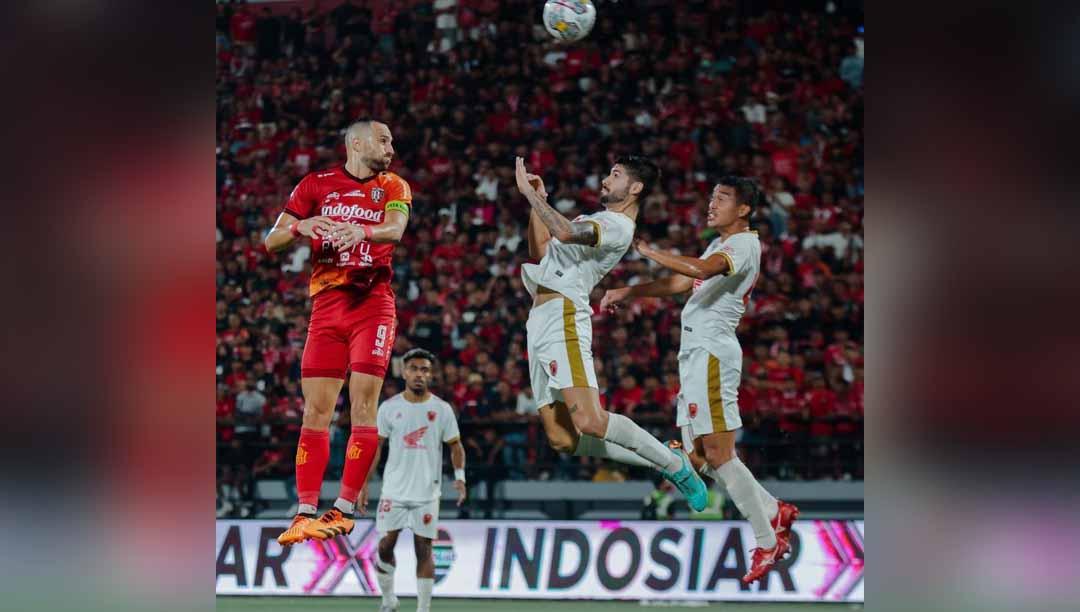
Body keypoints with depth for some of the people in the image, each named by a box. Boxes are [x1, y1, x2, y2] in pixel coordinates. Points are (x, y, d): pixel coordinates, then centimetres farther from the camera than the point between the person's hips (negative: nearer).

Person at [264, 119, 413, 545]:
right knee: (316, 411, -3)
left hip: (372, 304, -1)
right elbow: (271, 242, 7)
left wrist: (361, 230, -34)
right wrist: (301, 226, -15)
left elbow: (395, 229, -13)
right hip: (326, 305, 1)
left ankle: (344, 509, -6)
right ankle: (306, 512, -3)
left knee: (363, 406, -8)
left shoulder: (393, 187, 9)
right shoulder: (317, 185, 9)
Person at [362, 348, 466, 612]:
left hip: (427, 492, -1)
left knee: (424, 550, -1)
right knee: (385, 546, -1)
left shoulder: (442, 409, 1)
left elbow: (455, 445, 7)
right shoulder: (389, 407, 1)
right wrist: (363, 484, 1)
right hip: (394, 490, 1)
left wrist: (460, 476, -8)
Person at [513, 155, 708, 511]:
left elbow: (565, 232, -25)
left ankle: (675, 465, -6)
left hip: (564, 316, -10)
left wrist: (529, 191, -17)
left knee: (588, 422, -23)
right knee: (560, 438, 2)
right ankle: (661, 463, 9)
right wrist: (536, 204, 19)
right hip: (540, 321, 10)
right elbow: (540, 252, 30)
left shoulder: (618, 226, -7)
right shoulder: (594, 220, 24)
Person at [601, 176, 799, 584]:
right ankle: (774, 512, 16)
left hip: (712, 352, -10)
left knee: (719, 454, -12)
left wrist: (648, 252, -21)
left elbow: (700, 270, -28)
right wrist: (627, 293, 21)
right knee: (700, 456, 10)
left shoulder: (745, 244, -10)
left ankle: (767, 543, -7)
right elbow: (679, 284, 30)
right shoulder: (719, 246, 23)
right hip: (695, 353, 10)